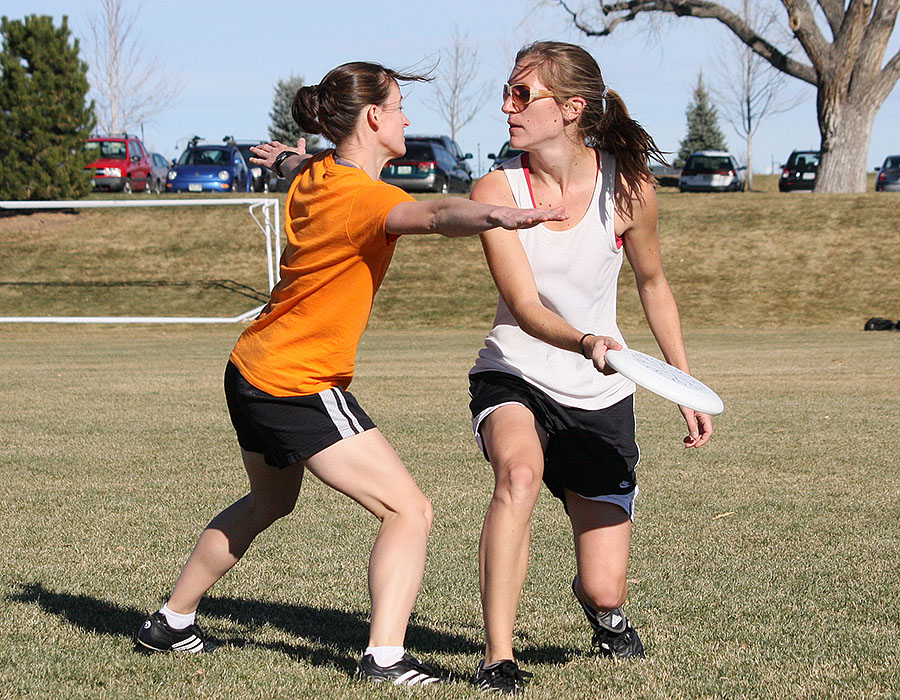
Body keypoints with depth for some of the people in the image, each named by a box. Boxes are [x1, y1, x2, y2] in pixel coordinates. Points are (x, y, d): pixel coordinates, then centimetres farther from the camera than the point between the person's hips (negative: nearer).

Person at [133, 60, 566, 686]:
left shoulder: (314, 177, 5)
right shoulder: (361, 196, -23)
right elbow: (439, 215, -45)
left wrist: (288, 160, 55)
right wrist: (499, 215, -62)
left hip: (252, 370, 10)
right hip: (302, 387, -10)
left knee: (270, 500, 32)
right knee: (409, 511, -9)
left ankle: (172, 623, 43)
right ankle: (385, 659, -19)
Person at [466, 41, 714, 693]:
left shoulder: (628, 186, -10)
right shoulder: (497, 190, -15)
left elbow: (653, 282, 7)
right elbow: (524, 307, -23)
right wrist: (585, 342, -43)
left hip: (601, 398, 1)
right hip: (514, 378, -1)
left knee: (605, 591, -3)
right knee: (520, 472, -38)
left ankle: (602, 606, 38)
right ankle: (498, 660, -29)